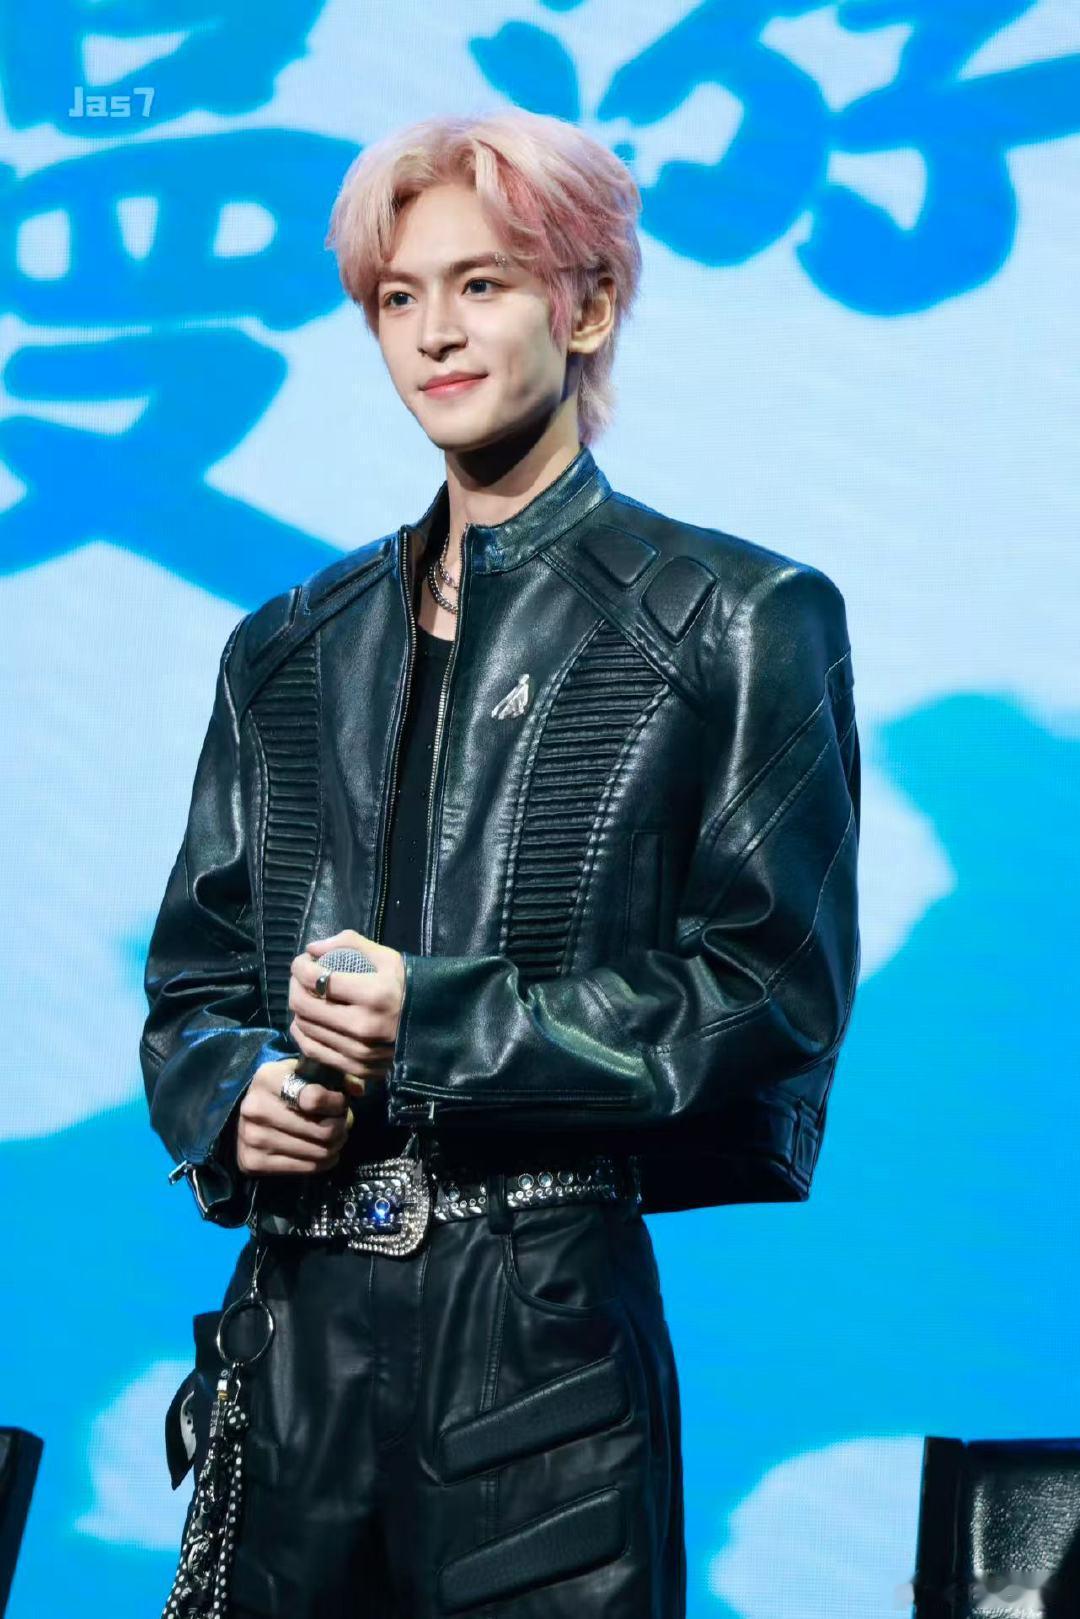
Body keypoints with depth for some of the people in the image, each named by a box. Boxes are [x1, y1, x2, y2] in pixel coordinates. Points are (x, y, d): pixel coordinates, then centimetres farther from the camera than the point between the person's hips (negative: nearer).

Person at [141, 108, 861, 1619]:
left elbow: (774, 987, -6)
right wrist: (235, 1097, -5)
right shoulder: (288, 649, 17)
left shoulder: (741, 622, 2)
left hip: (554, 1324, -4)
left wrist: (435, 1022, -13)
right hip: (302, 1316, 4)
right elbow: (194, 975, 18)